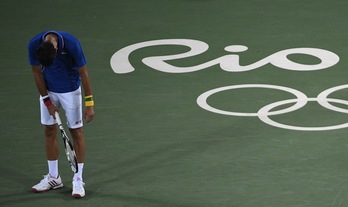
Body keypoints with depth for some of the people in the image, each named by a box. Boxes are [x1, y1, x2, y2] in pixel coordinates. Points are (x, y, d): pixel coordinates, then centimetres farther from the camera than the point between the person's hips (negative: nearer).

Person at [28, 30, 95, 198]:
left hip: (70, 91, -3)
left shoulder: (71, 44, -32)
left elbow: (83, 73, -21)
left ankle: (78, 180, 3)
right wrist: (47, 101, -8)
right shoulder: (34, 45, -24)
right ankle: (53, 177, 17)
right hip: (48, 90, 3)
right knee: (49, 131, 6)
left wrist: (89, 104, -19)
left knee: (76, 131, -2)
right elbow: (37, 73, -10)